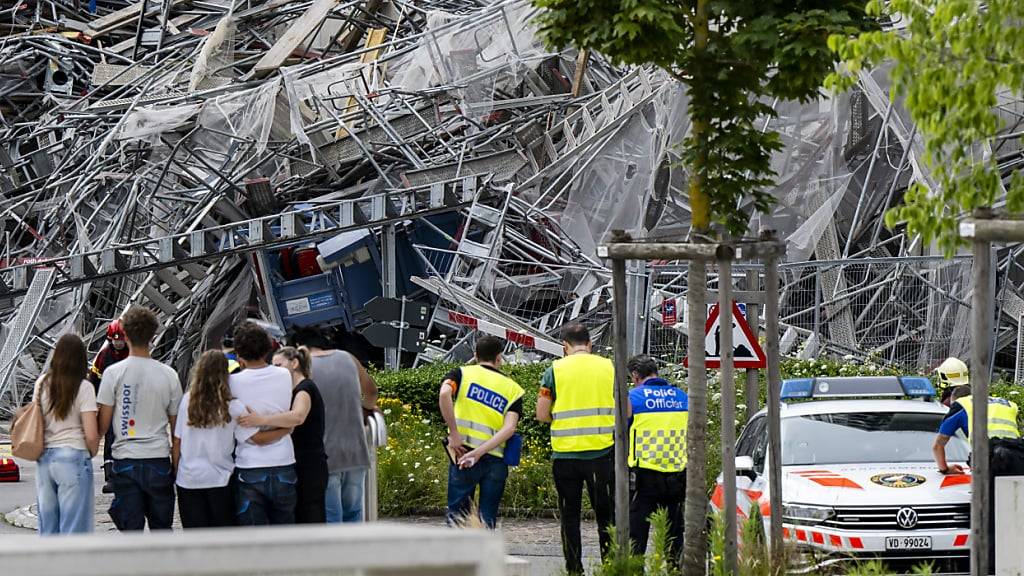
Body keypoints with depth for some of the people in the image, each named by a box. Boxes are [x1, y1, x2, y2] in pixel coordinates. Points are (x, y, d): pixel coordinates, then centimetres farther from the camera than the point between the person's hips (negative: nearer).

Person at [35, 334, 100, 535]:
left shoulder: (42, 384, 5)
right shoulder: (83, 387, -8)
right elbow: (91, 435, -10)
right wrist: (91, 454, 8)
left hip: (44, 458, 5)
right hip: (73, 457, -5)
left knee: (48, 526, 12)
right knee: (74, 526, 0)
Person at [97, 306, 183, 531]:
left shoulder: (113, 373, -6)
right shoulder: (169, 375, 0)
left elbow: (103, 425, -4)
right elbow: (176, 425, 6)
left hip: (126, 460, -1)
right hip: (159, 458, 1)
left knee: (131, 529, 2)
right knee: (161, 528, 10)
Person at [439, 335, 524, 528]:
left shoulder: (463, 373, 8)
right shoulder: (513, 389, 13)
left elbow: (444, 393, -15)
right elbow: (510, 428, -4)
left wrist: (454, 433, -12)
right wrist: (479, 452, -10)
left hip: (464, 452, -2)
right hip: (496, 460, 2)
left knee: (457, 515, 4)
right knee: (488, 519, 7)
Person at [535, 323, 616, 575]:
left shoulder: (555, 370, -1)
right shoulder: (609, 367, 2)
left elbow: (541, 414, -3)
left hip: (564, 453, 0)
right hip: (602, 451, 0)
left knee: (570, 515, 9)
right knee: (605, 514, 8)